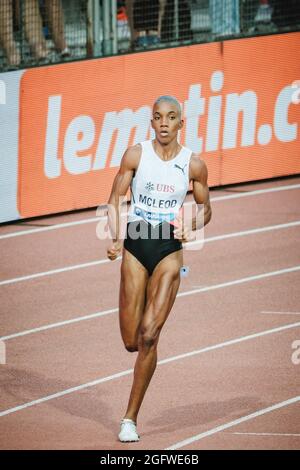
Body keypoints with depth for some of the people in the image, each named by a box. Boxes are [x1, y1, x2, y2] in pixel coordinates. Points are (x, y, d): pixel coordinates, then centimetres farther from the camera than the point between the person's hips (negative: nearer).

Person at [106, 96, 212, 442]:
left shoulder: (193, 164, 1)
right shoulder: (135, 155, 0)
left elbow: (205, 208, 14)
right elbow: (115, 200, 2)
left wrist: (190, 229, -8)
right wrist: (115, 238, -14)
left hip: (170, 249, -1)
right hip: (135, 245, 1)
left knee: (148, 336, -11)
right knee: (131, 341, 0)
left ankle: (130, 418, -4)